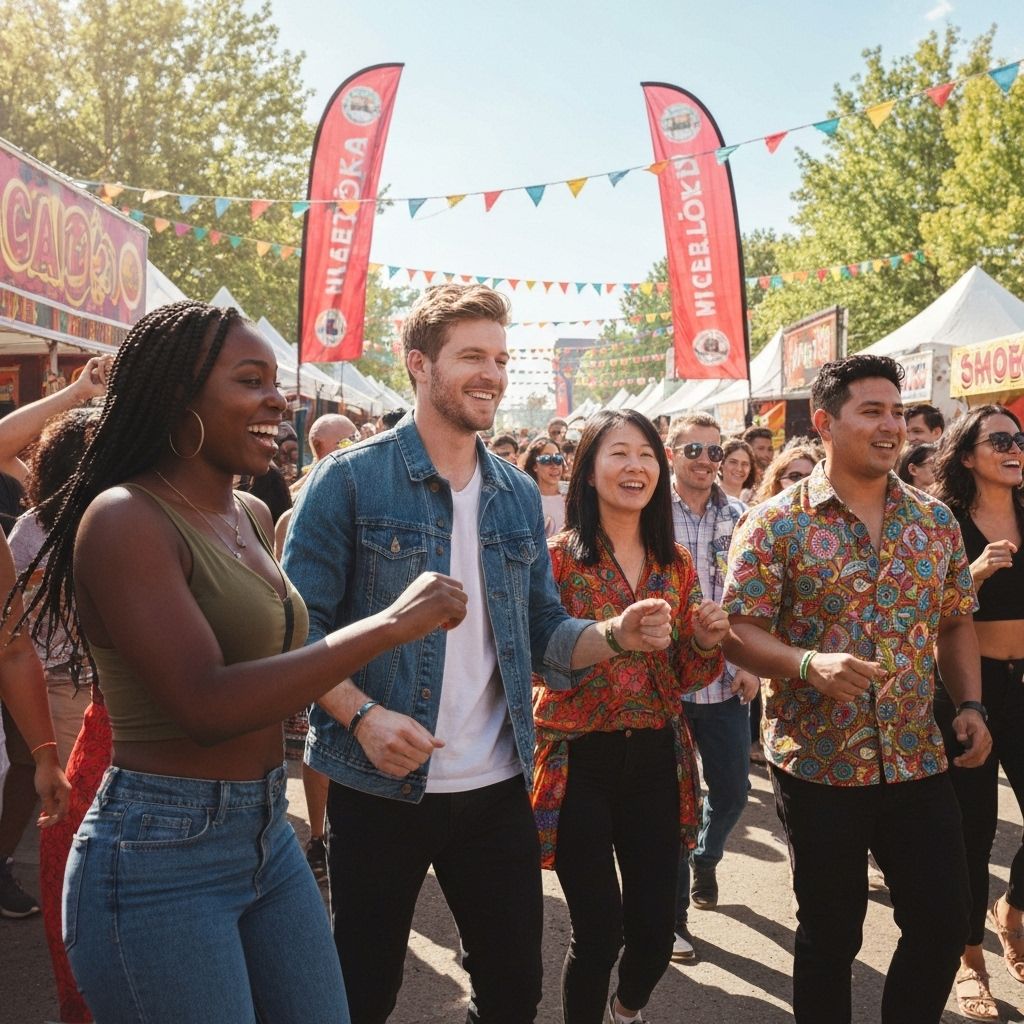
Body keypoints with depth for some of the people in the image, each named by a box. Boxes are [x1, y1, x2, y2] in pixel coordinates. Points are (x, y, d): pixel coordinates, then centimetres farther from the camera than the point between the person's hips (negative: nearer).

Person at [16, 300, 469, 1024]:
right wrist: (388, 625, -25)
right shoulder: (124, 517, -16)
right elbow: (206, 705, -26)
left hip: (269, 833, 8)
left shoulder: (253, 516, 8)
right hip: (161, 854, -8)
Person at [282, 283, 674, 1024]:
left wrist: (615, 635, -11)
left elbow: (542, 632, 8)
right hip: (380, 787, -4)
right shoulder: (350, 479, -10)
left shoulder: (519, 495, 7)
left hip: (497, 788, 5)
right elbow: (299, 627, -12)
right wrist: (362, 715, -27)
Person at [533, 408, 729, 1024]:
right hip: (580, 761, -4)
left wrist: (705, 642, -10)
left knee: (656, 930, 10)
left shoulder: (677, 564, 6)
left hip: (657, 760, 4)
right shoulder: (560, 556, -7)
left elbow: (685, 675, 11)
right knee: (599, 933, 0)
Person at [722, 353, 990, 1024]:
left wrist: (970, 704, -1)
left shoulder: (936, 520, 6)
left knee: (945, 925, 11)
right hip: (819, 763, -4)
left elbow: (956, 623, 13)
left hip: (919, 762, 4)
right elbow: (738, 633, -11)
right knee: (830, 936, 11)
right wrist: (809, 663, -28)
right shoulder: (776, 524, -8)